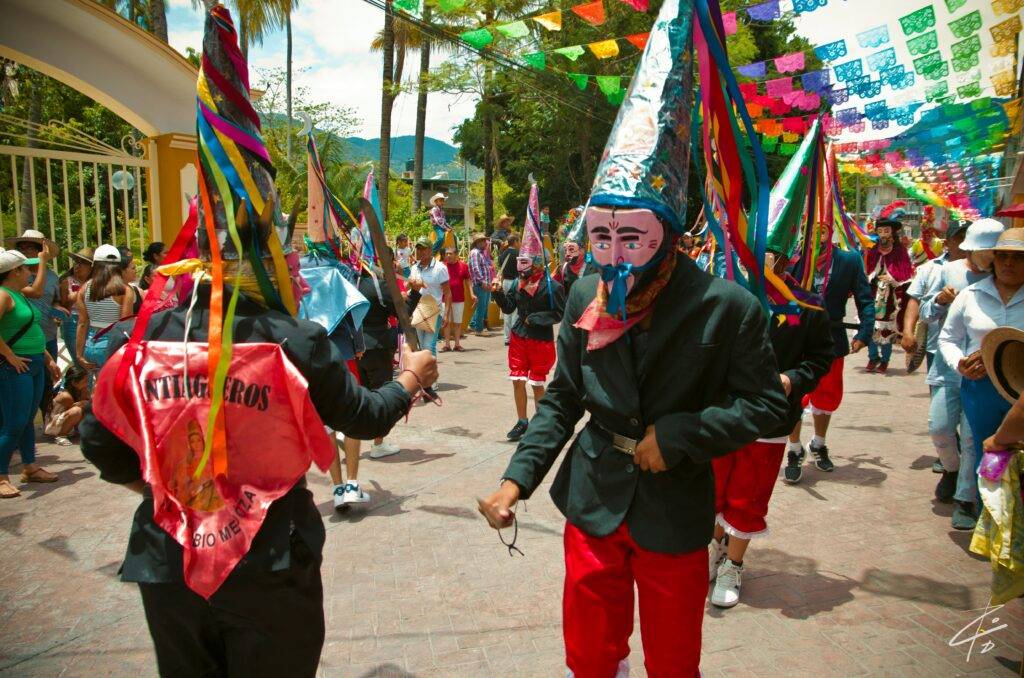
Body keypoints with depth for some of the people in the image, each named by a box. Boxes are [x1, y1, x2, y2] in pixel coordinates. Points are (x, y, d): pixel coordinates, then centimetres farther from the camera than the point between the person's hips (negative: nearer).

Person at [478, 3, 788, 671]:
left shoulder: (729, 308, -16)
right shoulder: (586, 298, -5)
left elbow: (766, 401, -9)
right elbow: (562, 400, 2)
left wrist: (678, 436, -20)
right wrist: (517, 479, -7)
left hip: (676, 513, -3)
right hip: (593, 503, 3)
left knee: (673, 661, 17)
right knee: (589, 655, 18)